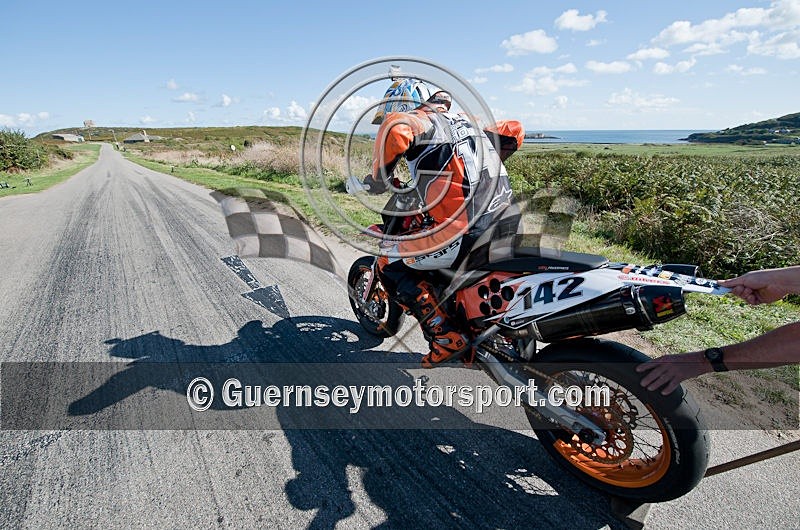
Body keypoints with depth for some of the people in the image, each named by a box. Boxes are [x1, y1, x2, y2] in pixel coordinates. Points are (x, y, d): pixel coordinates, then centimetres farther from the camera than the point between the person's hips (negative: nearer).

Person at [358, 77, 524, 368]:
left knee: (389, 263, 8)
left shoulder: (417, 120, 3)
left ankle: (447, 338, 2)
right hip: (508, 229, 8)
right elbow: (514, 129, 31)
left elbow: (395, 128, -21)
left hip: (465, 234, -8)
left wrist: (378, 177, -5)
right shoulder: (467, 123, 24)